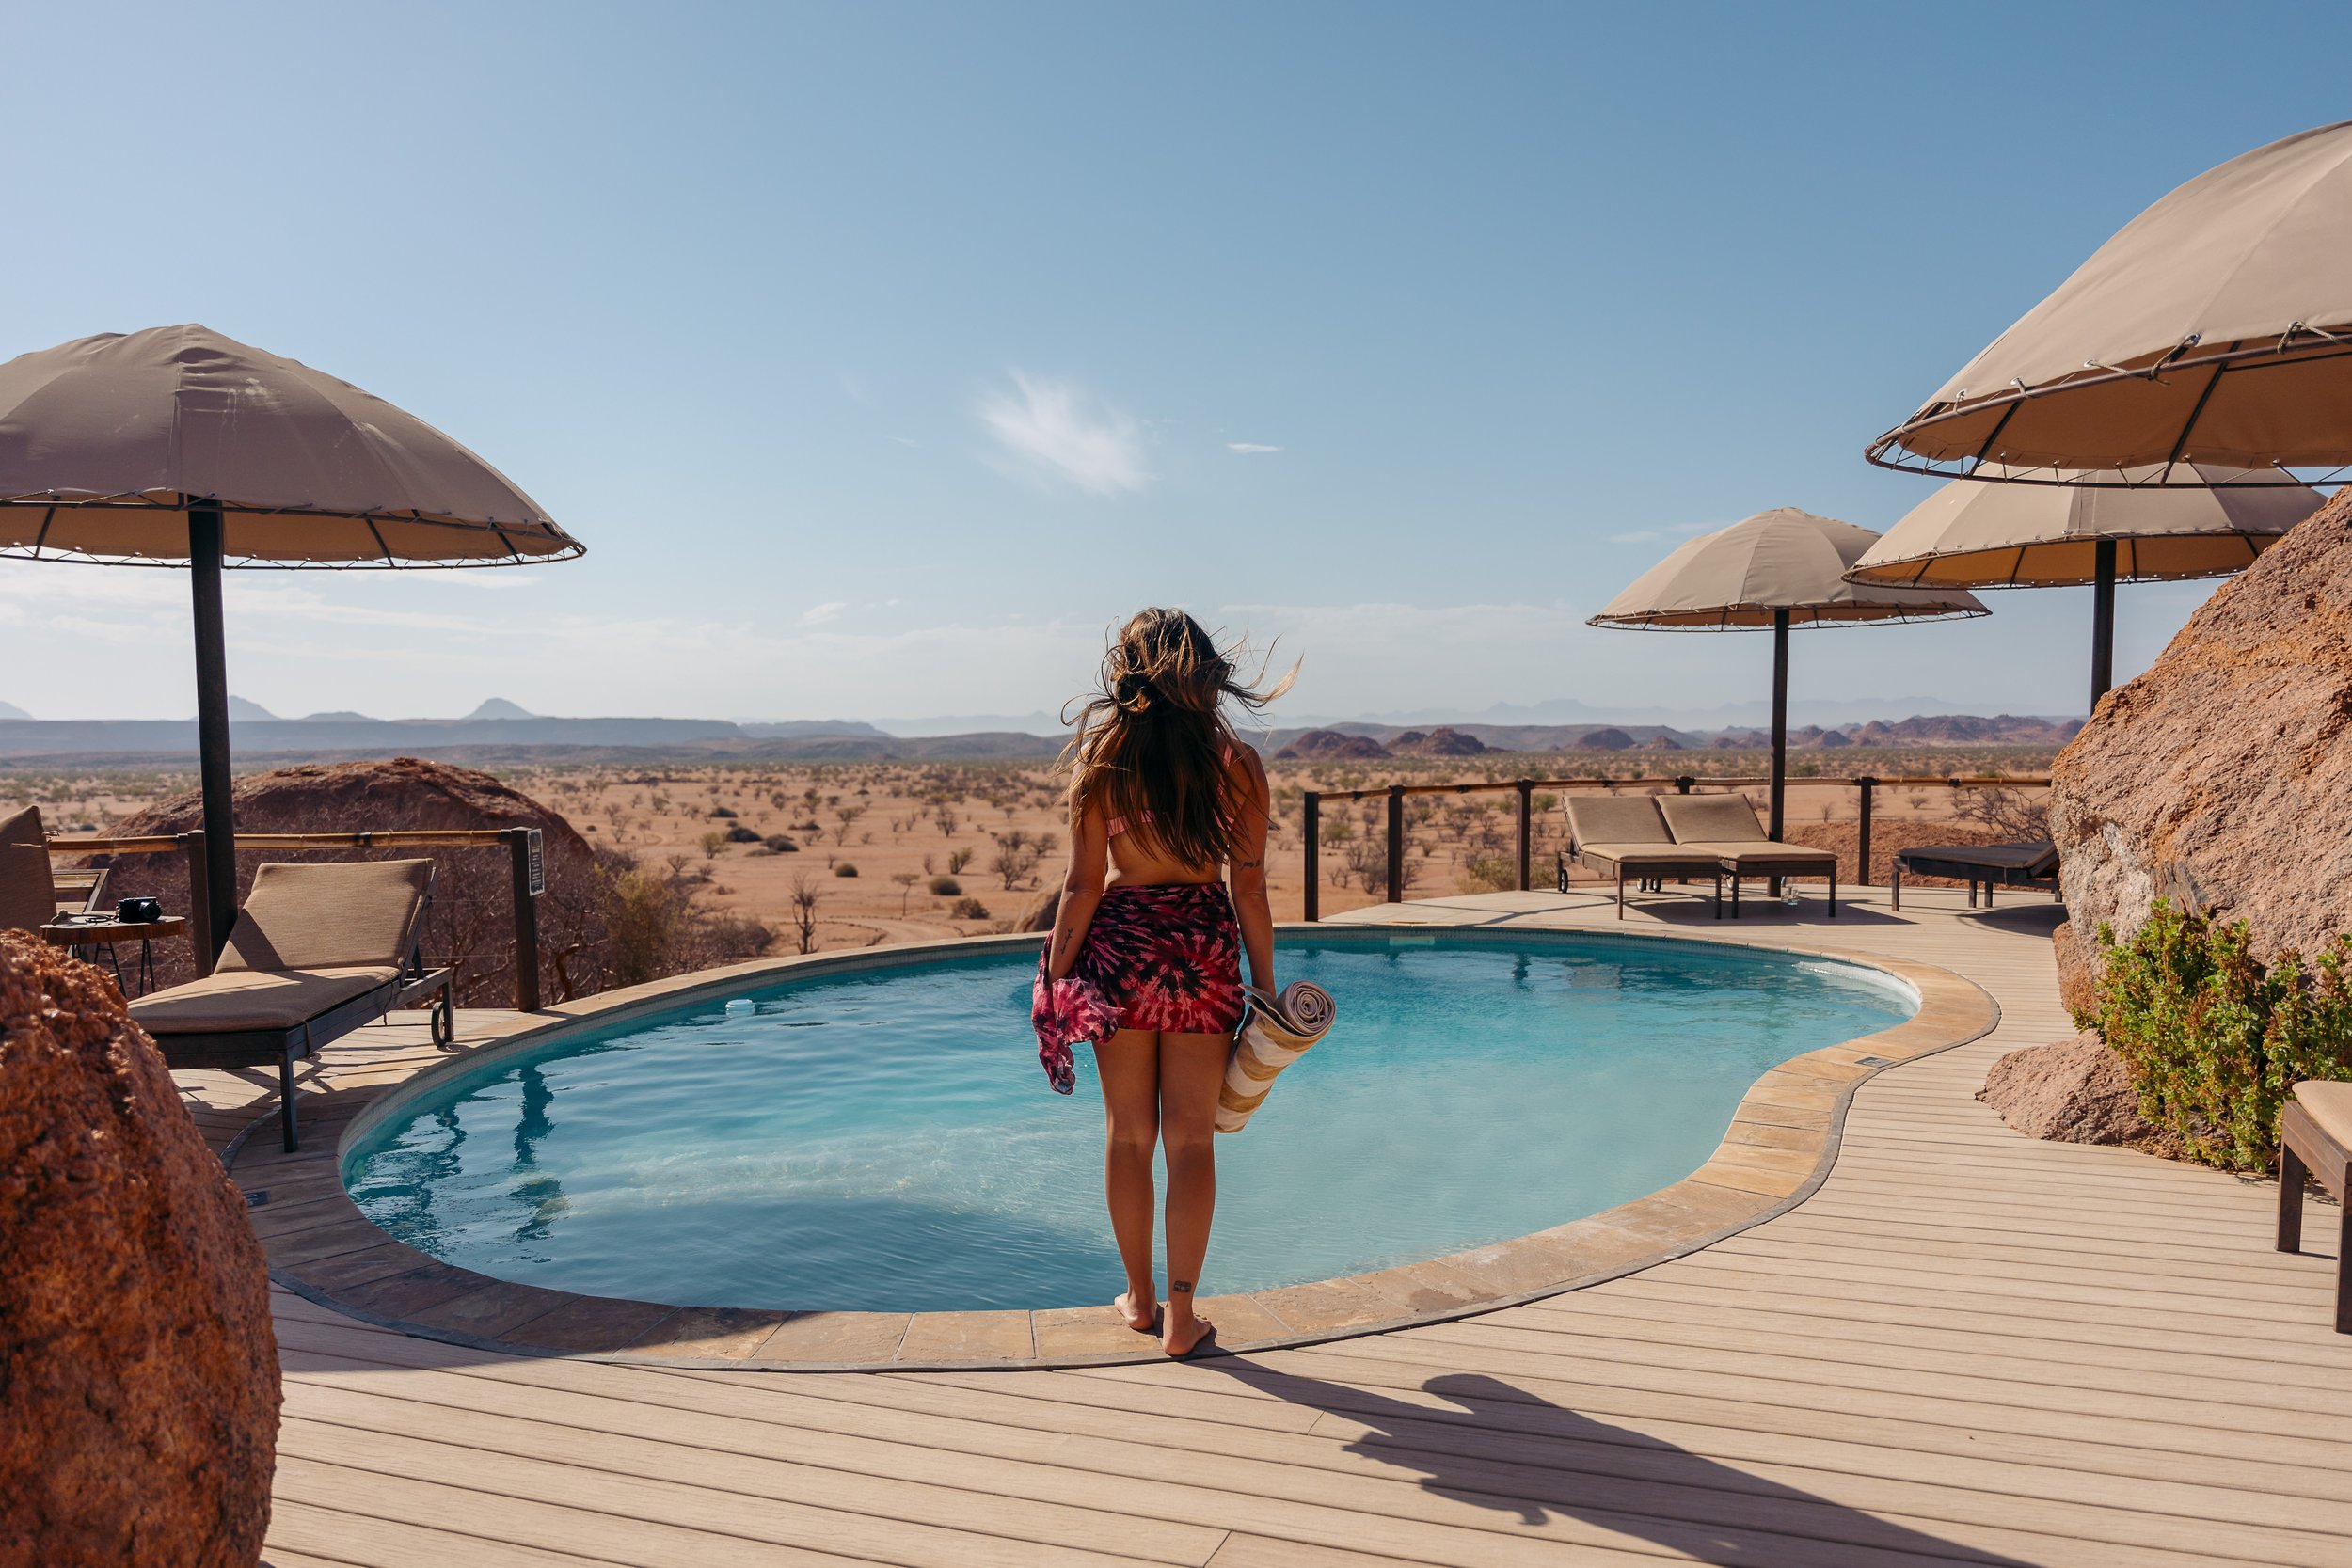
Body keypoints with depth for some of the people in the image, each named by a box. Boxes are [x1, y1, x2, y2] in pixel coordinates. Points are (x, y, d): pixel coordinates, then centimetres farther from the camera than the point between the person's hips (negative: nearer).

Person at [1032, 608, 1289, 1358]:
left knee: (1128, 1135, 14)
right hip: (1204, 945, 0)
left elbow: (1083, 885, -6)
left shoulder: (1102, 757, -5)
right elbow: (1248, 889, -4)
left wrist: (1056, 978, 3)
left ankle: (1140, 1298, 28)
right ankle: (1180, 1316, 14)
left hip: (1121, 943, 0)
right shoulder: (1237, 763, -5)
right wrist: (1266, 986, 5)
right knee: (1190, 1139, 8)